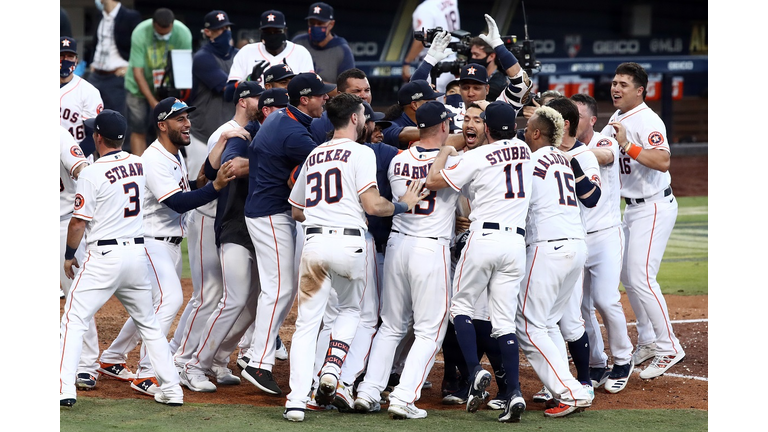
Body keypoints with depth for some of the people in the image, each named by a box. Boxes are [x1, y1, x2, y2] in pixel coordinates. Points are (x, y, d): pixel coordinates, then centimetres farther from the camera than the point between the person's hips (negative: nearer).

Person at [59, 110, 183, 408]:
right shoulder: (140, 165, 6)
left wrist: (69, 255, 4)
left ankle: (64, 389, -10)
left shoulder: (92, 173, -12)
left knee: (74, 320, 0)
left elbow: (79, 221, -10)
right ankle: (171, 389, 13)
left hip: (104, 257, -6)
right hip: (138, 252, 6)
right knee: (148, 322, 16)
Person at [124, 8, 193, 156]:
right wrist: (153, 102, -27)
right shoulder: (140, 34, -26)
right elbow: (137, 72, -23)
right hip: (139, 87, -1)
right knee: (138, 131, -2)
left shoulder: (183, 34, -21)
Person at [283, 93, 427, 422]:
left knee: (307, 322, 3)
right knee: (350, 308, 22)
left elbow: (297, 212, 25)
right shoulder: (360, 153, 1)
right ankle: (332, 370, 1)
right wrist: (403, 205, 7)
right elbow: (372, 205, -10)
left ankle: (296, 400, -8)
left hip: (313, 243, 4)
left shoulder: (313, 157, 19)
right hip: (348, 243, -3)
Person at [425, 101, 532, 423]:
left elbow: (433, 181, -4)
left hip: (484, 237, -4)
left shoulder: (477, 157, -6)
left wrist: (445, 151, 12)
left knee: (461, 306, 12)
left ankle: (475, 371, -9)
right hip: (516, 242, 4)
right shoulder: (524, 152, 12)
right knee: (504, 320, 5)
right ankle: (514, 392, -8)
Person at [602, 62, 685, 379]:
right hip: (632, 208, 10)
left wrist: (627, 144, -39)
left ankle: (669, 348, -10)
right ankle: (648, 343, 27)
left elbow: (662, 162, -34)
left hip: (654, 207, -10)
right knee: (627, 276, 15)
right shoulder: (617, 119, 10)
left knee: (640, 277, -16)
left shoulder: (647, 121, -19)